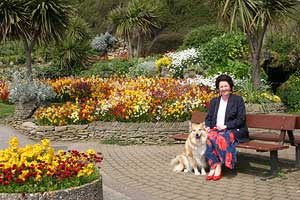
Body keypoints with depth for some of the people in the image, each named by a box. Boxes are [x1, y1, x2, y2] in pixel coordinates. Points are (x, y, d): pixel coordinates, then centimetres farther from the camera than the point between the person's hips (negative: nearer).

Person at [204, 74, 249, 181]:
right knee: (209, 137, -31)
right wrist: (208, 126, -3)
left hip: (233, 130, -3)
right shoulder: (214, 101, 18)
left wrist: (226, 126, -14)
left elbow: (241, 119, -4)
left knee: (221, 138, -36)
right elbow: (209, 118, 19)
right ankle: (213, 167, -29)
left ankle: (218, 166, -26)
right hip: (216, 129, 4)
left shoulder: (238, 100, 4)